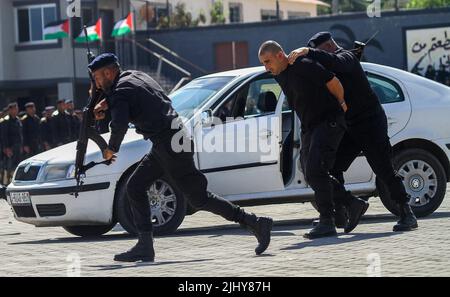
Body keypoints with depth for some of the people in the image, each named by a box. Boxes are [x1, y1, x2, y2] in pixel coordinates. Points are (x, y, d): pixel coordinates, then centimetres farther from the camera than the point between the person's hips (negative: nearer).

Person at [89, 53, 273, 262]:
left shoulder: (120, 92, -12)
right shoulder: (133, 76, 16)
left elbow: (120, 125, -27)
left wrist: (111, 149, -9)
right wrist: (106, 104, 23)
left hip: (170, 146, -10)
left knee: (199, 198, -5)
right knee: (135, 187, 11)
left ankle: (256, 223, -3)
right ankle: (145, 246, 8)